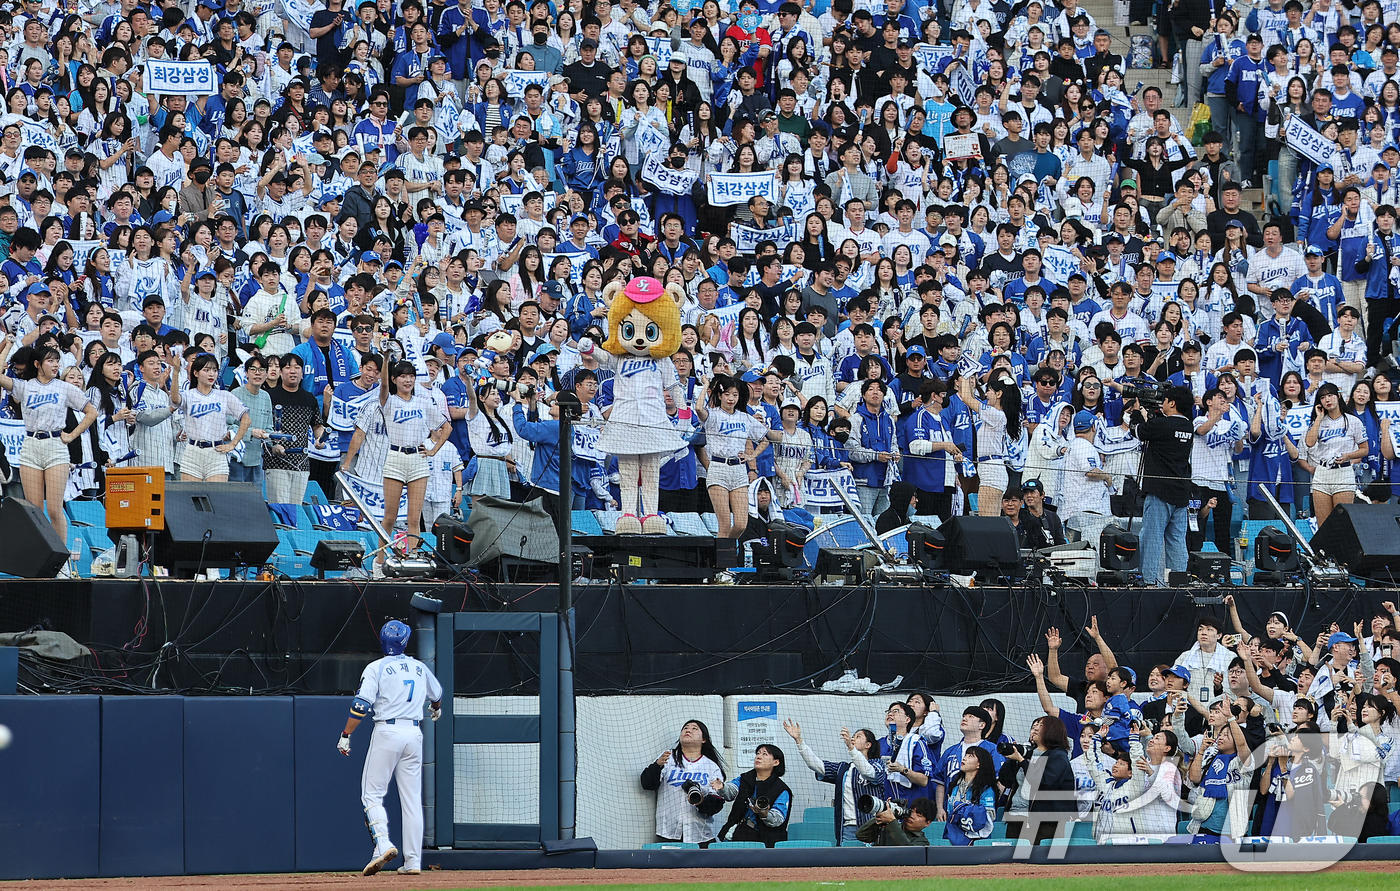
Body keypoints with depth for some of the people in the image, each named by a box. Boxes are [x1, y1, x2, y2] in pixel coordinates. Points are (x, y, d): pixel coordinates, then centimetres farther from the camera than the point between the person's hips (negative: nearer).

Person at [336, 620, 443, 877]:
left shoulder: (376, 668, -4)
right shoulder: (420, 668, 12)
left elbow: (361, 705, -13)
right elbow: (436, 695, 31)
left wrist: (345, 736, -8)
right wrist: (436, 709, 54)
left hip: (387, 732, -4)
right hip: (414, 733, 4)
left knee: (372, 794, 0)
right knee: (412, 799, 6)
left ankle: (383, 844, -22)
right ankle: (413, 861, 4)